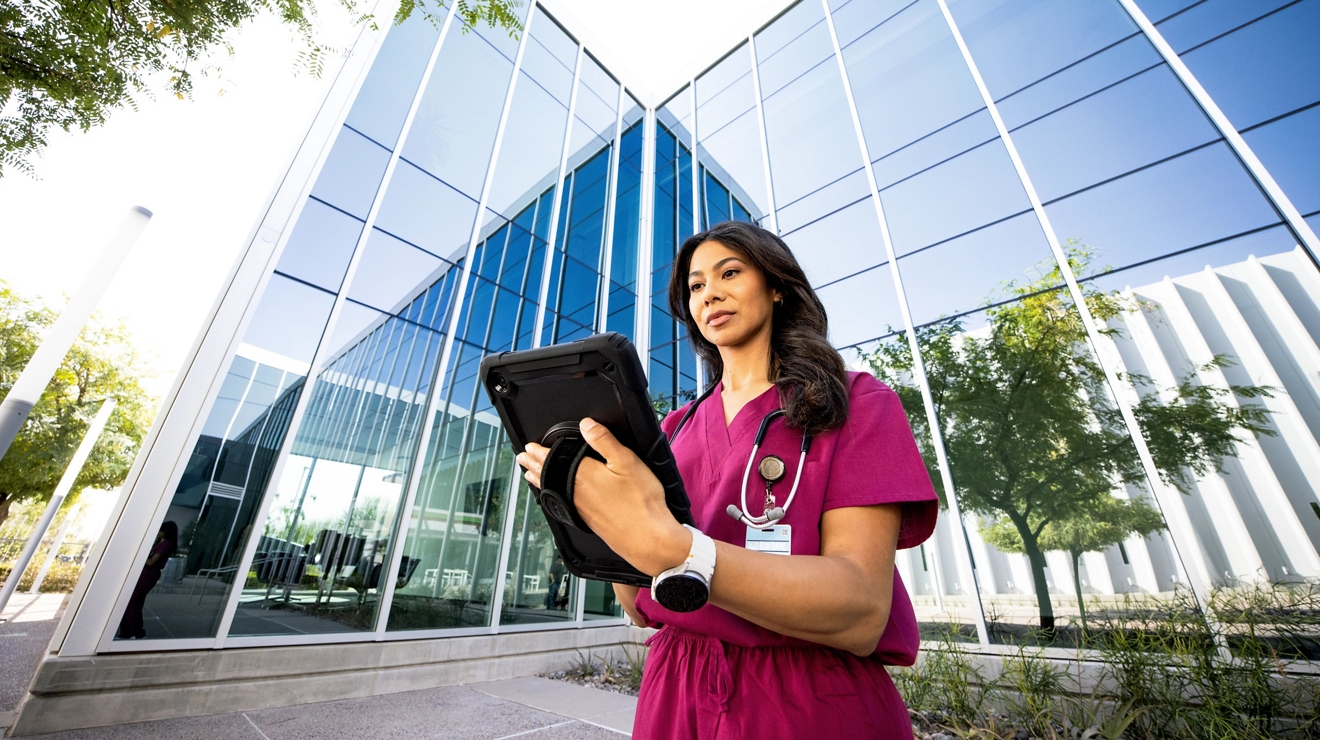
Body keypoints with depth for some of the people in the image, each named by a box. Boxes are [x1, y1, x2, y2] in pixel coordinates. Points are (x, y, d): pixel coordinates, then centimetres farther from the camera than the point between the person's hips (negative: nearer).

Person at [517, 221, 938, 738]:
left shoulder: (855, 402, -6)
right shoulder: (676, 428, 5)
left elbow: (861, 616, -19)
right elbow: (641, 610, 3)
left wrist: (663, 545, -32)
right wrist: (599, 504, -15)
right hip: (675, 696, 4)